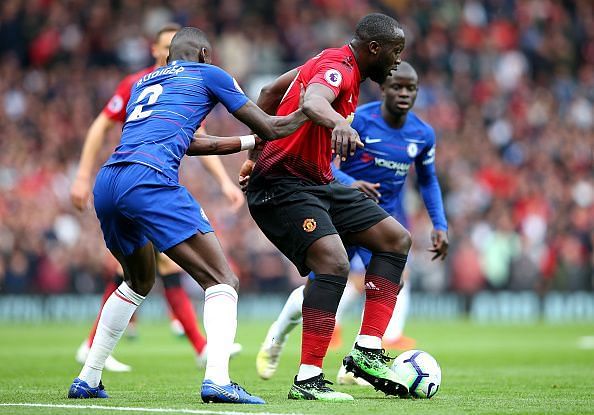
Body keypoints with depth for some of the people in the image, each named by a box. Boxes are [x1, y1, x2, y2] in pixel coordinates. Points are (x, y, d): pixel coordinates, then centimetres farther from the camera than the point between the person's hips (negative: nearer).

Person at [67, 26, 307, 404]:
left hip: (106, 184, 7)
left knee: (140, 281, 31)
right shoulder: (207, 74, 16)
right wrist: (310, 110, 35)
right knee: (223, 281, -4)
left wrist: (248, 142, 49)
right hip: (149, 180, -7)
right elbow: (270, 128, 17)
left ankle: (87, 380, 29)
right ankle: (217, 379, -26)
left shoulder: (143, 84, 33)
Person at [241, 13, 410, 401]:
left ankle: (367, 351, 2)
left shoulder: (333, 62, 13)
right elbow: (312, 101, -43)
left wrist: (255, 154, 25)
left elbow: (270, 93, 22)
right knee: (334, 263, -29)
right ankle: (308, 379, -26)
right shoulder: (338, 69, -18)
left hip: (316, 183, 11)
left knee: (397, 238, 8)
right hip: (283, 184, -11)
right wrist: (339, 122, -65)